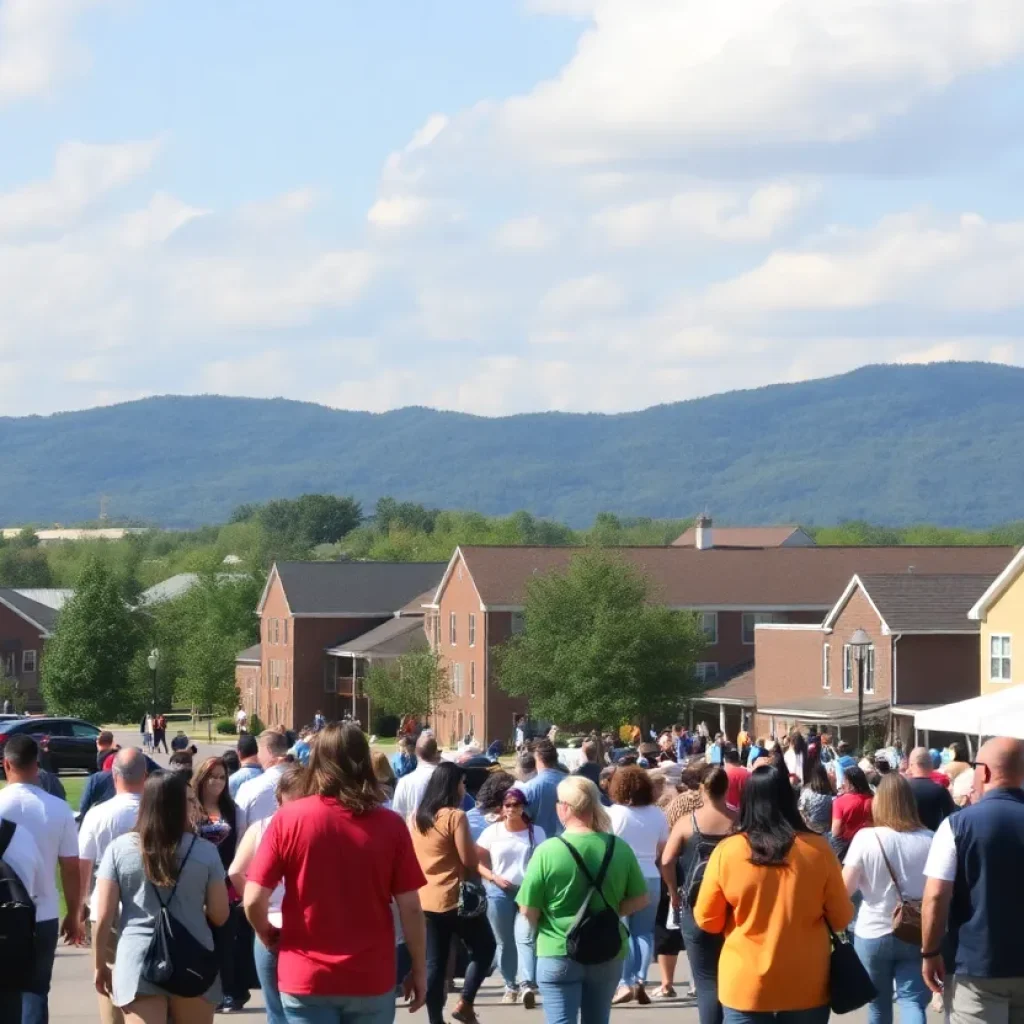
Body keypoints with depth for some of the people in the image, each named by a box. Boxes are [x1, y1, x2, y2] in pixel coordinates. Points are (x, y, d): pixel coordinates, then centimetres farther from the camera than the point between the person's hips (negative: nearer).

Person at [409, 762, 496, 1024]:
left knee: (434, 963, 10)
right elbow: (470, 861, -15)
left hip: (425, 900, 6)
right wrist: (478, 853, 6)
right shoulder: (455, 817, -15)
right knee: (485, 947, 12)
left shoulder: (415, 817, 7)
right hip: (455, 898, -6)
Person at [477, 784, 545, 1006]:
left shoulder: (536, 832, 6)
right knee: (505, 942, 7)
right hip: (499, 892, 1)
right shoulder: (492, 832, 4)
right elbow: (476, 860, 5)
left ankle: (528, 985, -28)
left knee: (525, 937, -17)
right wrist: (493, 877, -10)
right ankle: (511, 985, 19)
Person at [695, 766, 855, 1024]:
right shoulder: (817, 849, -8)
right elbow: (841, 918, 1)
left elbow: (707, 920, 0)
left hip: (745, 984, -1)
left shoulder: (726, 851, -9)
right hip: (806, 985, 1)